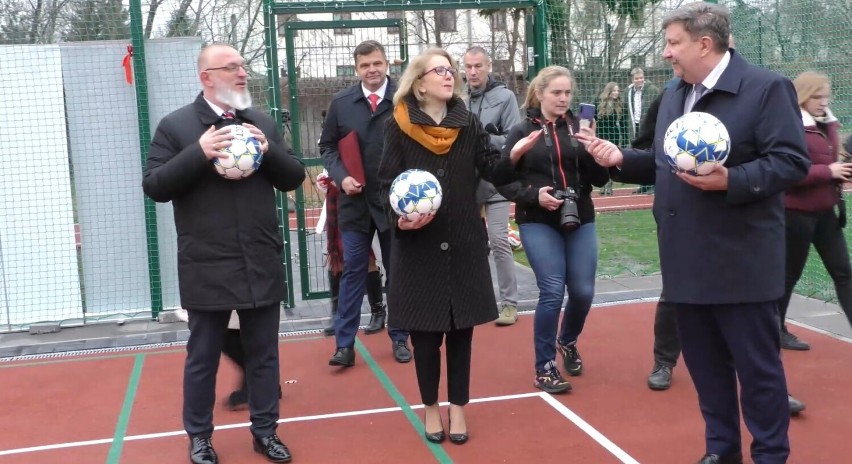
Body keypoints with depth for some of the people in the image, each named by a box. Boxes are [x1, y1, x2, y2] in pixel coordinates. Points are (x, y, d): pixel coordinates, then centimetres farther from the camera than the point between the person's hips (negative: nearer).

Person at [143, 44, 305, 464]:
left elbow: (294, 179, 8)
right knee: (202, 358, 11)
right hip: (207, 269, -3)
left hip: (261, 265, 3)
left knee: (264, 353, 13)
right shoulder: (175, 126, -3)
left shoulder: (263, 123, 9)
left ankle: (265, 430, 29)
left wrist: (269, 151, -11)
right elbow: (154, 187, -9)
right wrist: (198, 153, -21)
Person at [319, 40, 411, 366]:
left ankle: (400, 338, 24)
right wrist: (341, 177, -7)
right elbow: (327, 146, 9)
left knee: (398, 271, 11)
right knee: (352, 272, 4)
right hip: (355, 201, 2)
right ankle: (345, 344, 9)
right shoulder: (341, 103, 4)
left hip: (396, 200, -2)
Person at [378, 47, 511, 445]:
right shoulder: (399, 127, -3)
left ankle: (457, 407, 23)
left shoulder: (468, 124, 4)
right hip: (418, 244, -2)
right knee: (424, 329, 6)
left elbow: (492, 169, -3)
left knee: (461, 327, 8)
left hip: (464, 242, 2)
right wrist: (400, 215, -21)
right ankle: (430, 407, 24)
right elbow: (387, 182, -4)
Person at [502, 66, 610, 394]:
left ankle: (568, 342, 34)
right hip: (538, 224, -3)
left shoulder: (579, 129, 4)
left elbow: (601, 179, 1)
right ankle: (544, 367, 7)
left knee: (583, 291, 3)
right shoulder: (523, 132, -2)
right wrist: (533, 195, -17)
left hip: (580, 221, 3)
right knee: (552, 292, -9)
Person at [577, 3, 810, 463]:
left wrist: (731, 181, -28)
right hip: (688, 260, 7)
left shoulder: (766, 88, -10)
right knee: (704, 363, 17)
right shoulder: (673, 96, 13)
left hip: (741, 261, -7)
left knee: (757, 366, 5)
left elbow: (792, 161, -16)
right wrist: (622, 158, 2)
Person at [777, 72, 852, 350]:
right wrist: (829, 172, -22)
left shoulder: (827, 124, 9)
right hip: (797, 212, -8)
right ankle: (776, 330, 21)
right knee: (791, 273, 5)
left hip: (825, 211, 8)